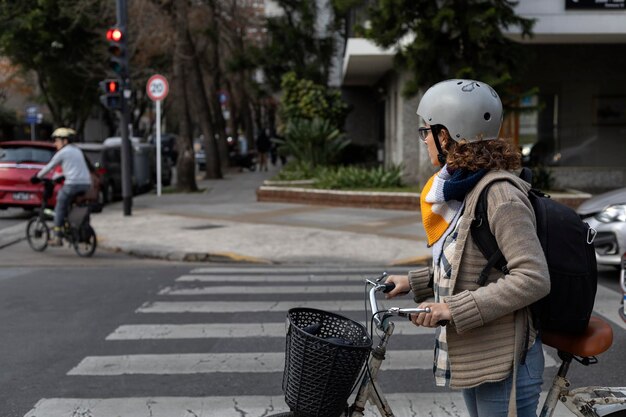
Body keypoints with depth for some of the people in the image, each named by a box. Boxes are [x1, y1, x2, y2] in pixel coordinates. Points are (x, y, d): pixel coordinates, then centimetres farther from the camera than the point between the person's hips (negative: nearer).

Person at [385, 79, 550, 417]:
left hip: (504, 366, -9)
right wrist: (413, 282, 11)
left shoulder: (500, 194, -21)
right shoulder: (462, 190, 9)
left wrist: (453, 308, -27)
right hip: (474, 360, 9)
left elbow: (532, 278, -27)